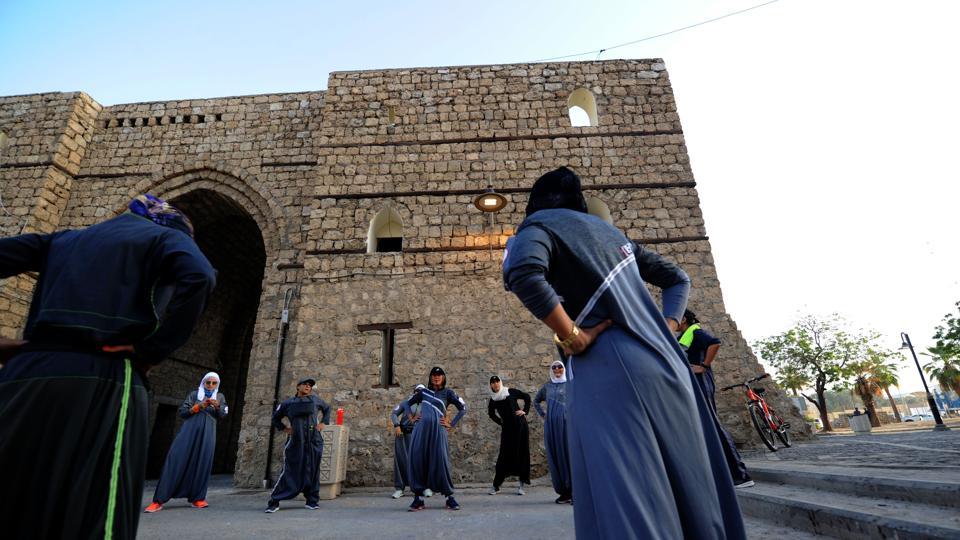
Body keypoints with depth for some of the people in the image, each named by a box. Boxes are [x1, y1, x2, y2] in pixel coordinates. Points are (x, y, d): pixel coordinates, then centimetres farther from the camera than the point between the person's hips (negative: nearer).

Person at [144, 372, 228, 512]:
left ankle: (197, 498, 2)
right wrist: (198, 406, -9)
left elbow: (223, 415, 6)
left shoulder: (220, 397, 17)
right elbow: (182, 412, 6)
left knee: (202, 463, -4)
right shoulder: (194, 395, 14)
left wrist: (217, 406, -14)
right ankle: (159, 500, -6)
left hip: (207, 433, 1)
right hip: (189, 430, -1)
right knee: (177, 460, -8)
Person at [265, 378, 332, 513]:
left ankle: (312, 501, 18)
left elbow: (327, 408, 25)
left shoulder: (315, 400, 10)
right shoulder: (288, 403, 6)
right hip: (296, 442, -2)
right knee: (291, 472, -3)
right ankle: (274, 502, 10)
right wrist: (284, 428, 5)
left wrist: (324, 422, 13)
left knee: (312, 471, 6)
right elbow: (276, 417, 19)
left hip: (314, 442, 2)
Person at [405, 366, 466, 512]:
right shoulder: (423, 392, 17)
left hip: (437, 430, -2)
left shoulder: (447, 393, 10)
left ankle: (449, 497, 8)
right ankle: (418, 498, 11)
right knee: (417, 461, 0)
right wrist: (412, 418, 15)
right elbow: (407, 404, 28)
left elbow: (463, 408, 4)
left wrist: (452, 424, 0)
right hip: (420, 429, 3)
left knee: (440, 462, -4)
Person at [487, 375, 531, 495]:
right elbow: (491, 414, 21)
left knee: (522, 454, 1)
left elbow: (527, 397, 8)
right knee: (505, 455, 0)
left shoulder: (511, 392, -3)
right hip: (507, 428, 1)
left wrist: (525, 411, 1)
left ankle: (521, 485, 9)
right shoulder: (493, 400, 4)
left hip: (520, 426, -1)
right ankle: (496, 485, 9)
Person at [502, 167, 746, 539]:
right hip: (664, 364, 8)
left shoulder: (540, 223, 2)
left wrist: (572, 336, -14)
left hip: (609, 370, -8)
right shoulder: (608, 230, 23)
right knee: (686, 486, 16)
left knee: (625, 496, -3)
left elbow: (522, 273, -23)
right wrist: (664, 332, 16)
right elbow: (676, 279, 27)